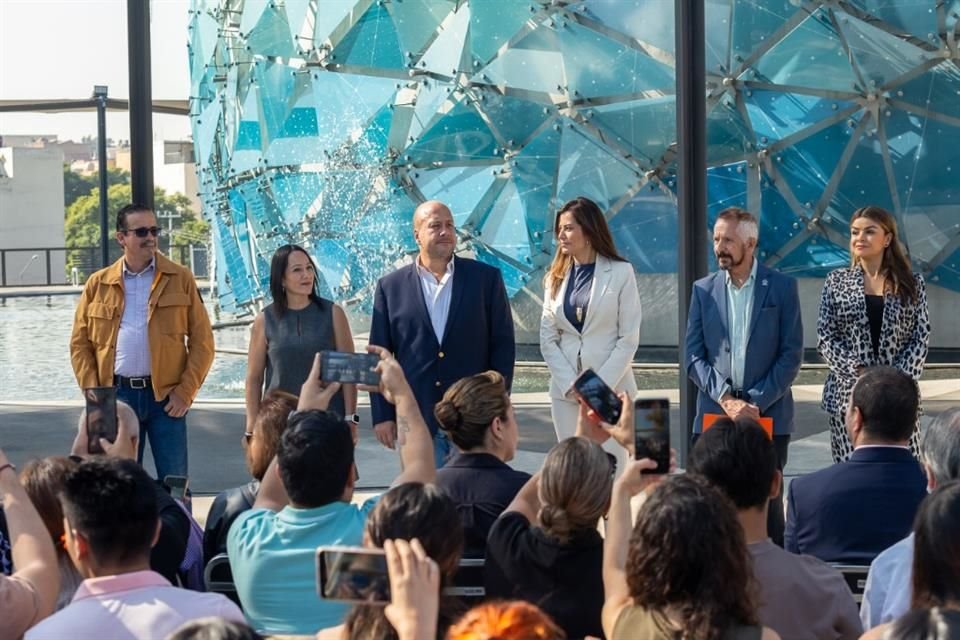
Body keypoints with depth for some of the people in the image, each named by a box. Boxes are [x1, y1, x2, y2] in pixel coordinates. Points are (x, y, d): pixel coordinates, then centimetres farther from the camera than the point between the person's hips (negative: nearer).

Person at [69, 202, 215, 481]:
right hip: (117, 394, 1)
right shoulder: (98, 284, 8)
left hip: (165, 395, -1)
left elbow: (202, 340, 2)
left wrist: (186, 392, -7)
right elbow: (80, 343, 9)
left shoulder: (180, 278, 4)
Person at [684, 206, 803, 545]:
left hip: (768, 415, -2)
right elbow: (692, 355, 5)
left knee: (767, 502, 1)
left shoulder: (782, 287, 2)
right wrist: (726, 400, -9)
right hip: (714, 414, 2)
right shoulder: (704, 289, 9)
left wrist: (757, 403, -10)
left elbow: (792, 354, -1)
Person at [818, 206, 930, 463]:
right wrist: (859, 373, -12)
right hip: (849, 393, 0)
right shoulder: (837, 281, 7)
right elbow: (825, 338, 2)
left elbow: (921, 338, 3)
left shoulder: (911, 283, 7)